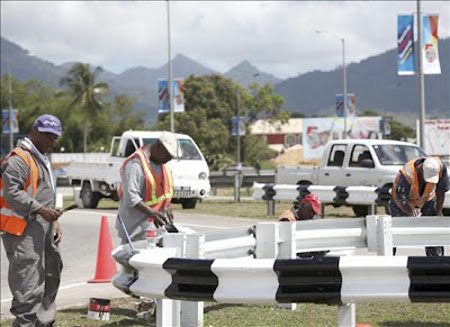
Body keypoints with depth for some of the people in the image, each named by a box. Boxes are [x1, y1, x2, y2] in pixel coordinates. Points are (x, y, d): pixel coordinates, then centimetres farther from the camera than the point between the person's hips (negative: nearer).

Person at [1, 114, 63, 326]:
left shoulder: (42, 159, 22)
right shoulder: (19, 159, -12)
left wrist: (54, 221, 19)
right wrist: (40, 210, -24)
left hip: (42, 228, 10)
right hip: (23, 230, -10)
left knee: (50, 275, 15)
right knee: (28, 281, -12)